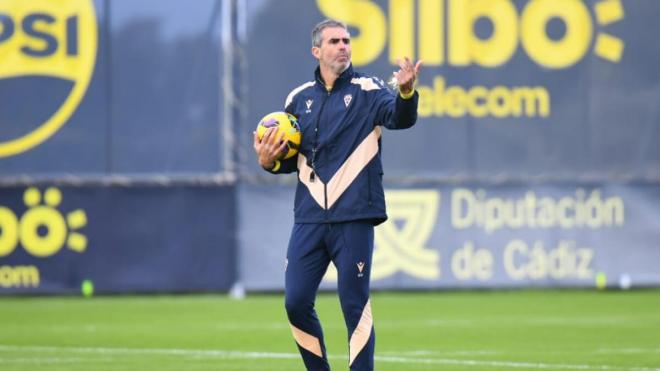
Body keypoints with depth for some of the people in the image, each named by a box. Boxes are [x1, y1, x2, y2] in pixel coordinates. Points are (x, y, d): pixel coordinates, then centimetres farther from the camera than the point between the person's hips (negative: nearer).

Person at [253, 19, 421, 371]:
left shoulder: (367, 91, 0)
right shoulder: (299, 98, 12)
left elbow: (400, 117, -21)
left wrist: (405, 91, -42)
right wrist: (269, 161, -3)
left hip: (353, 219, -4)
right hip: (309, 219, 4)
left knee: (355, 306, -3)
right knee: (296, 303, 2)